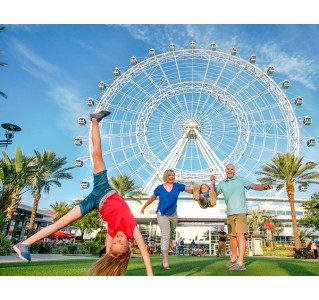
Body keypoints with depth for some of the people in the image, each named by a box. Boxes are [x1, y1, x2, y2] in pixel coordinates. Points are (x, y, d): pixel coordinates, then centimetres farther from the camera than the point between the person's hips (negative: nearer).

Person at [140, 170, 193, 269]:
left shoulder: (178, 186, -6)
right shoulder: (160, 188, -6)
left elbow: (192, 190, -12)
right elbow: (151, 198, 7)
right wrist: (143, 207, 14)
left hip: (173, 214, 3)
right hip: (162, 214, -3)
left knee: (172, 231, 26)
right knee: (165, 235, -11)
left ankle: (170, 240, 61)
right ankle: (165, 260, -10)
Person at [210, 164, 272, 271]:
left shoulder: (241, 180, 0)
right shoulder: (222, 183, 10)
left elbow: (254, 186, -9)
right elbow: (214, 194, 1)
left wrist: (264, 186, -30)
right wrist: (212, 181, -10)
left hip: (241, 212, -5)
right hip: (230, 213, 5)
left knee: (240, 235, -13)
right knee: (232, 236, 12)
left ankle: (240, 263, -14)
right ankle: (233, 259, 26)